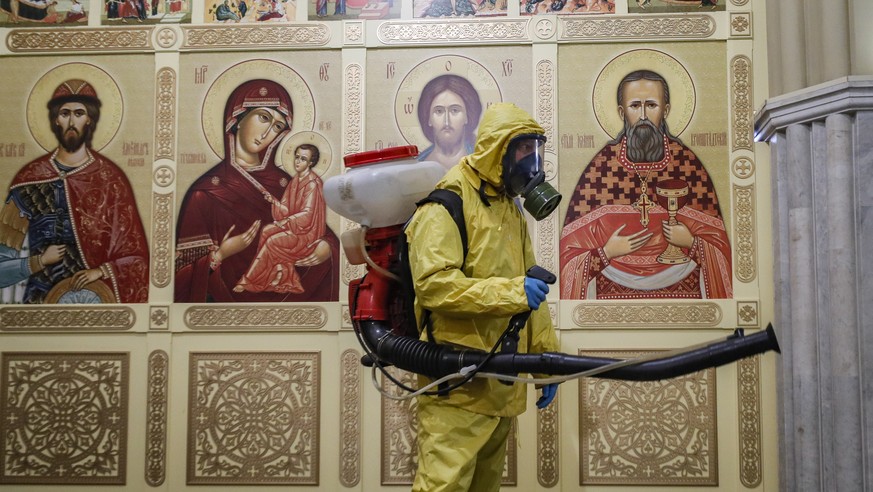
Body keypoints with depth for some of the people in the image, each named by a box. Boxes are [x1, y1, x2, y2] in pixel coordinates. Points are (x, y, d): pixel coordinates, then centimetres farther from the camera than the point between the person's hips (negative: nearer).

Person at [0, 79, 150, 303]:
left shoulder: (111, 179, 2)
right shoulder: (29, 179, 7)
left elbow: (135, 255, 2)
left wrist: (101, 271, -11)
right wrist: (39, 261, -7)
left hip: (93, 291, 0)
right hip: (40, 294, 1)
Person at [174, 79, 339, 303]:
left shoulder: (284, 186, 7)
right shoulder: (205, 194, -4)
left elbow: (321, 234, 15)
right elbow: (182, 273, -3)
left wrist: (326, 248, -6)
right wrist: (219, 256, -19)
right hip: (229, 298, -4)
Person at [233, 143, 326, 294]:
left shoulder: (312, 184, -18)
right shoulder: (296, 180, 7)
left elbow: (307, 214, -22)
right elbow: (288, 209, 6)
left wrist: (284, 222, -19)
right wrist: (273, 201, -12)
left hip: (307, 230, -8)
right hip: (294, 224, 8)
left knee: (272, 241, -19)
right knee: (266, 230, -12)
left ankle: (248, 281, -9)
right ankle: (279, 270, -11)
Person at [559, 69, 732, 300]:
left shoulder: (689, 163, 1)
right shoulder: (599, 165, -2)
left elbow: (716, 237, 6)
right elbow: (571, 244, 0)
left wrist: (691, 243, -11)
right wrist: (606, 252, -14)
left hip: (680, 286, 2)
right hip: (614, 289, -1)